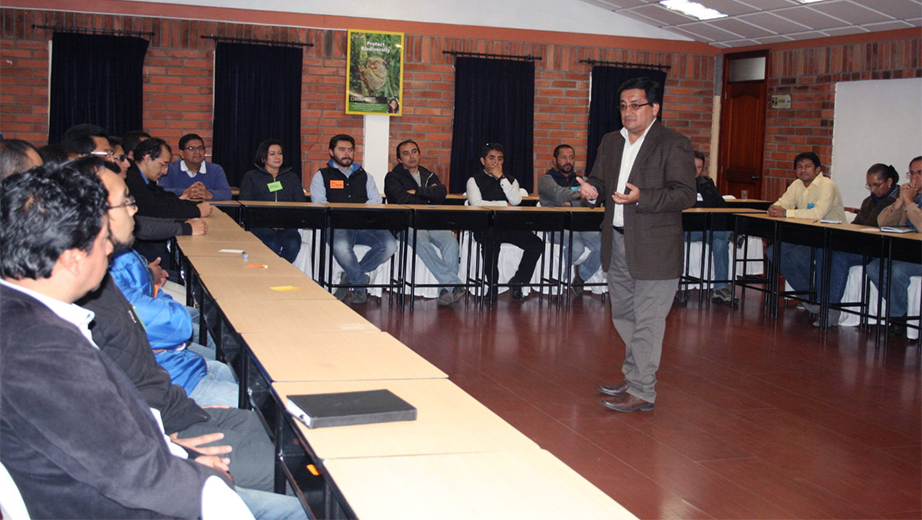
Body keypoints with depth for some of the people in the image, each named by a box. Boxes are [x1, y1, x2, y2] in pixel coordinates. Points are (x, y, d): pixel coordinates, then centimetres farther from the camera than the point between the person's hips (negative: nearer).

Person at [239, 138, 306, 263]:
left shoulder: (292, 177, 24)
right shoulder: (251, 177, 16)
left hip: (287, 227, 2)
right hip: (259, 225, -2)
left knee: (293, 244, -34)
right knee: (272, 244, -36)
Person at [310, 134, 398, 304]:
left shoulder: (364, 176, 27)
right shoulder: (322, 176, 17)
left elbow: (376, 200, 14)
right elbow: (318, 204, 3)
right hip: (337, 225, -3)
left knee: (389, 245, -27)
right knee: (340, 246, -40)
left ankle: (350, 276, -7)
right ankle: (361, 281, -10)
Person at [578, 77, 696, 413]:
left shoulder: (674, 145, -8)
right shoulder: (610, 143, 13)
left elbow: (685, 195, -15)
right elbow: (599, 179, 20)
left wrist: (641, 198, -28)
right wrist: (593, 190, -5)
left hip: (654, 248, -7)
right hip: (617, 243, 8)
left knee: (647, 322, -3)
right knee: (624, 316, 18)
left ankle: (642, 391, 6)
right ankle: (632, 376, 33)